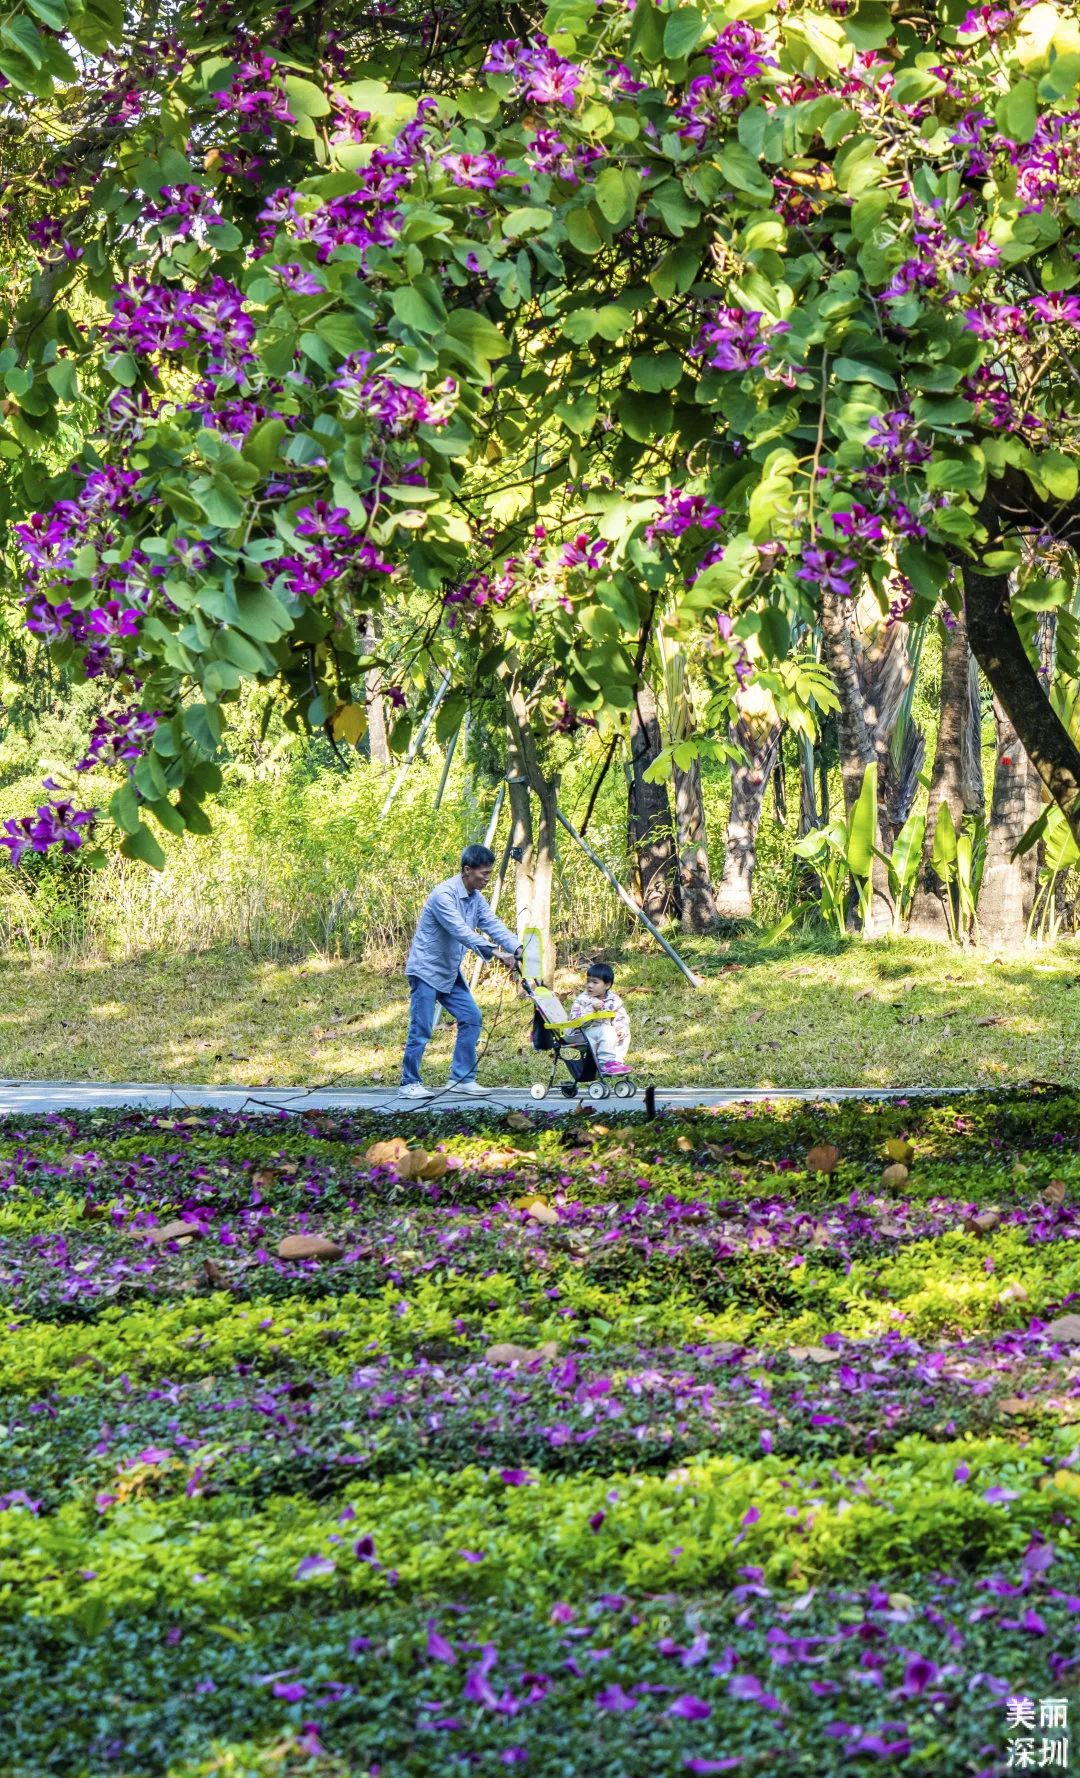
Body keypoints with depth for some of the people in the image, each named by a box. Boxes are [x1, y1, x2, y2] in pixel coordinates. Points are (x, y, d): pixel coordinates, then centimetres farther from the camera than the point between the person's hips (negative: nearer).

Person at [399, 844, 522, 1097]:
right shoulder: (444, 894, -22)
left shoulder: (476, 898, 6)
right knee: (421, 1028, -7)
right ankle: (409, 1083, 3)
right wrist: (494, 952, -39)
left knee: (471, 1018, 3)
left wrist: (516, 948, -20)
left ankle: (462, 1079, 9)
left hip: (450, 972, 9)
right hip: (426, 970, -9)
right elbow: (461, 932, -32)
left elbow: (493, 924, -3)